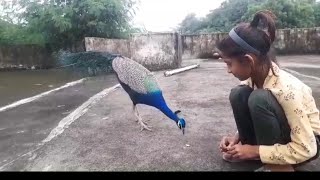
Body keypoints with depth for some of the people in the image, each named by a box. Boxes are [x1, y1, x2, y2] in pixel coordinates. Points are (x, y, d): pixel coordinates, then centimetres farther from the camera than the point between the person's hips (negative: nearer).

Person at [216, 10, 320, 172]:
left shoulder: (286, 88, -33)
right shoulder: (253, 77, -13)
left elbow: (306, 149, -30)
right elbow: (254, 116, 3)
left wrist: (255, 151, -26)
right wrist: (237, 138, -13)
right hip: (275, 135, 6)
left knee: (259, 98, -33)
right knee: (238, 94, -16)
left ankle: (278, 165, -15)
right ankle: (247, 151, 0)